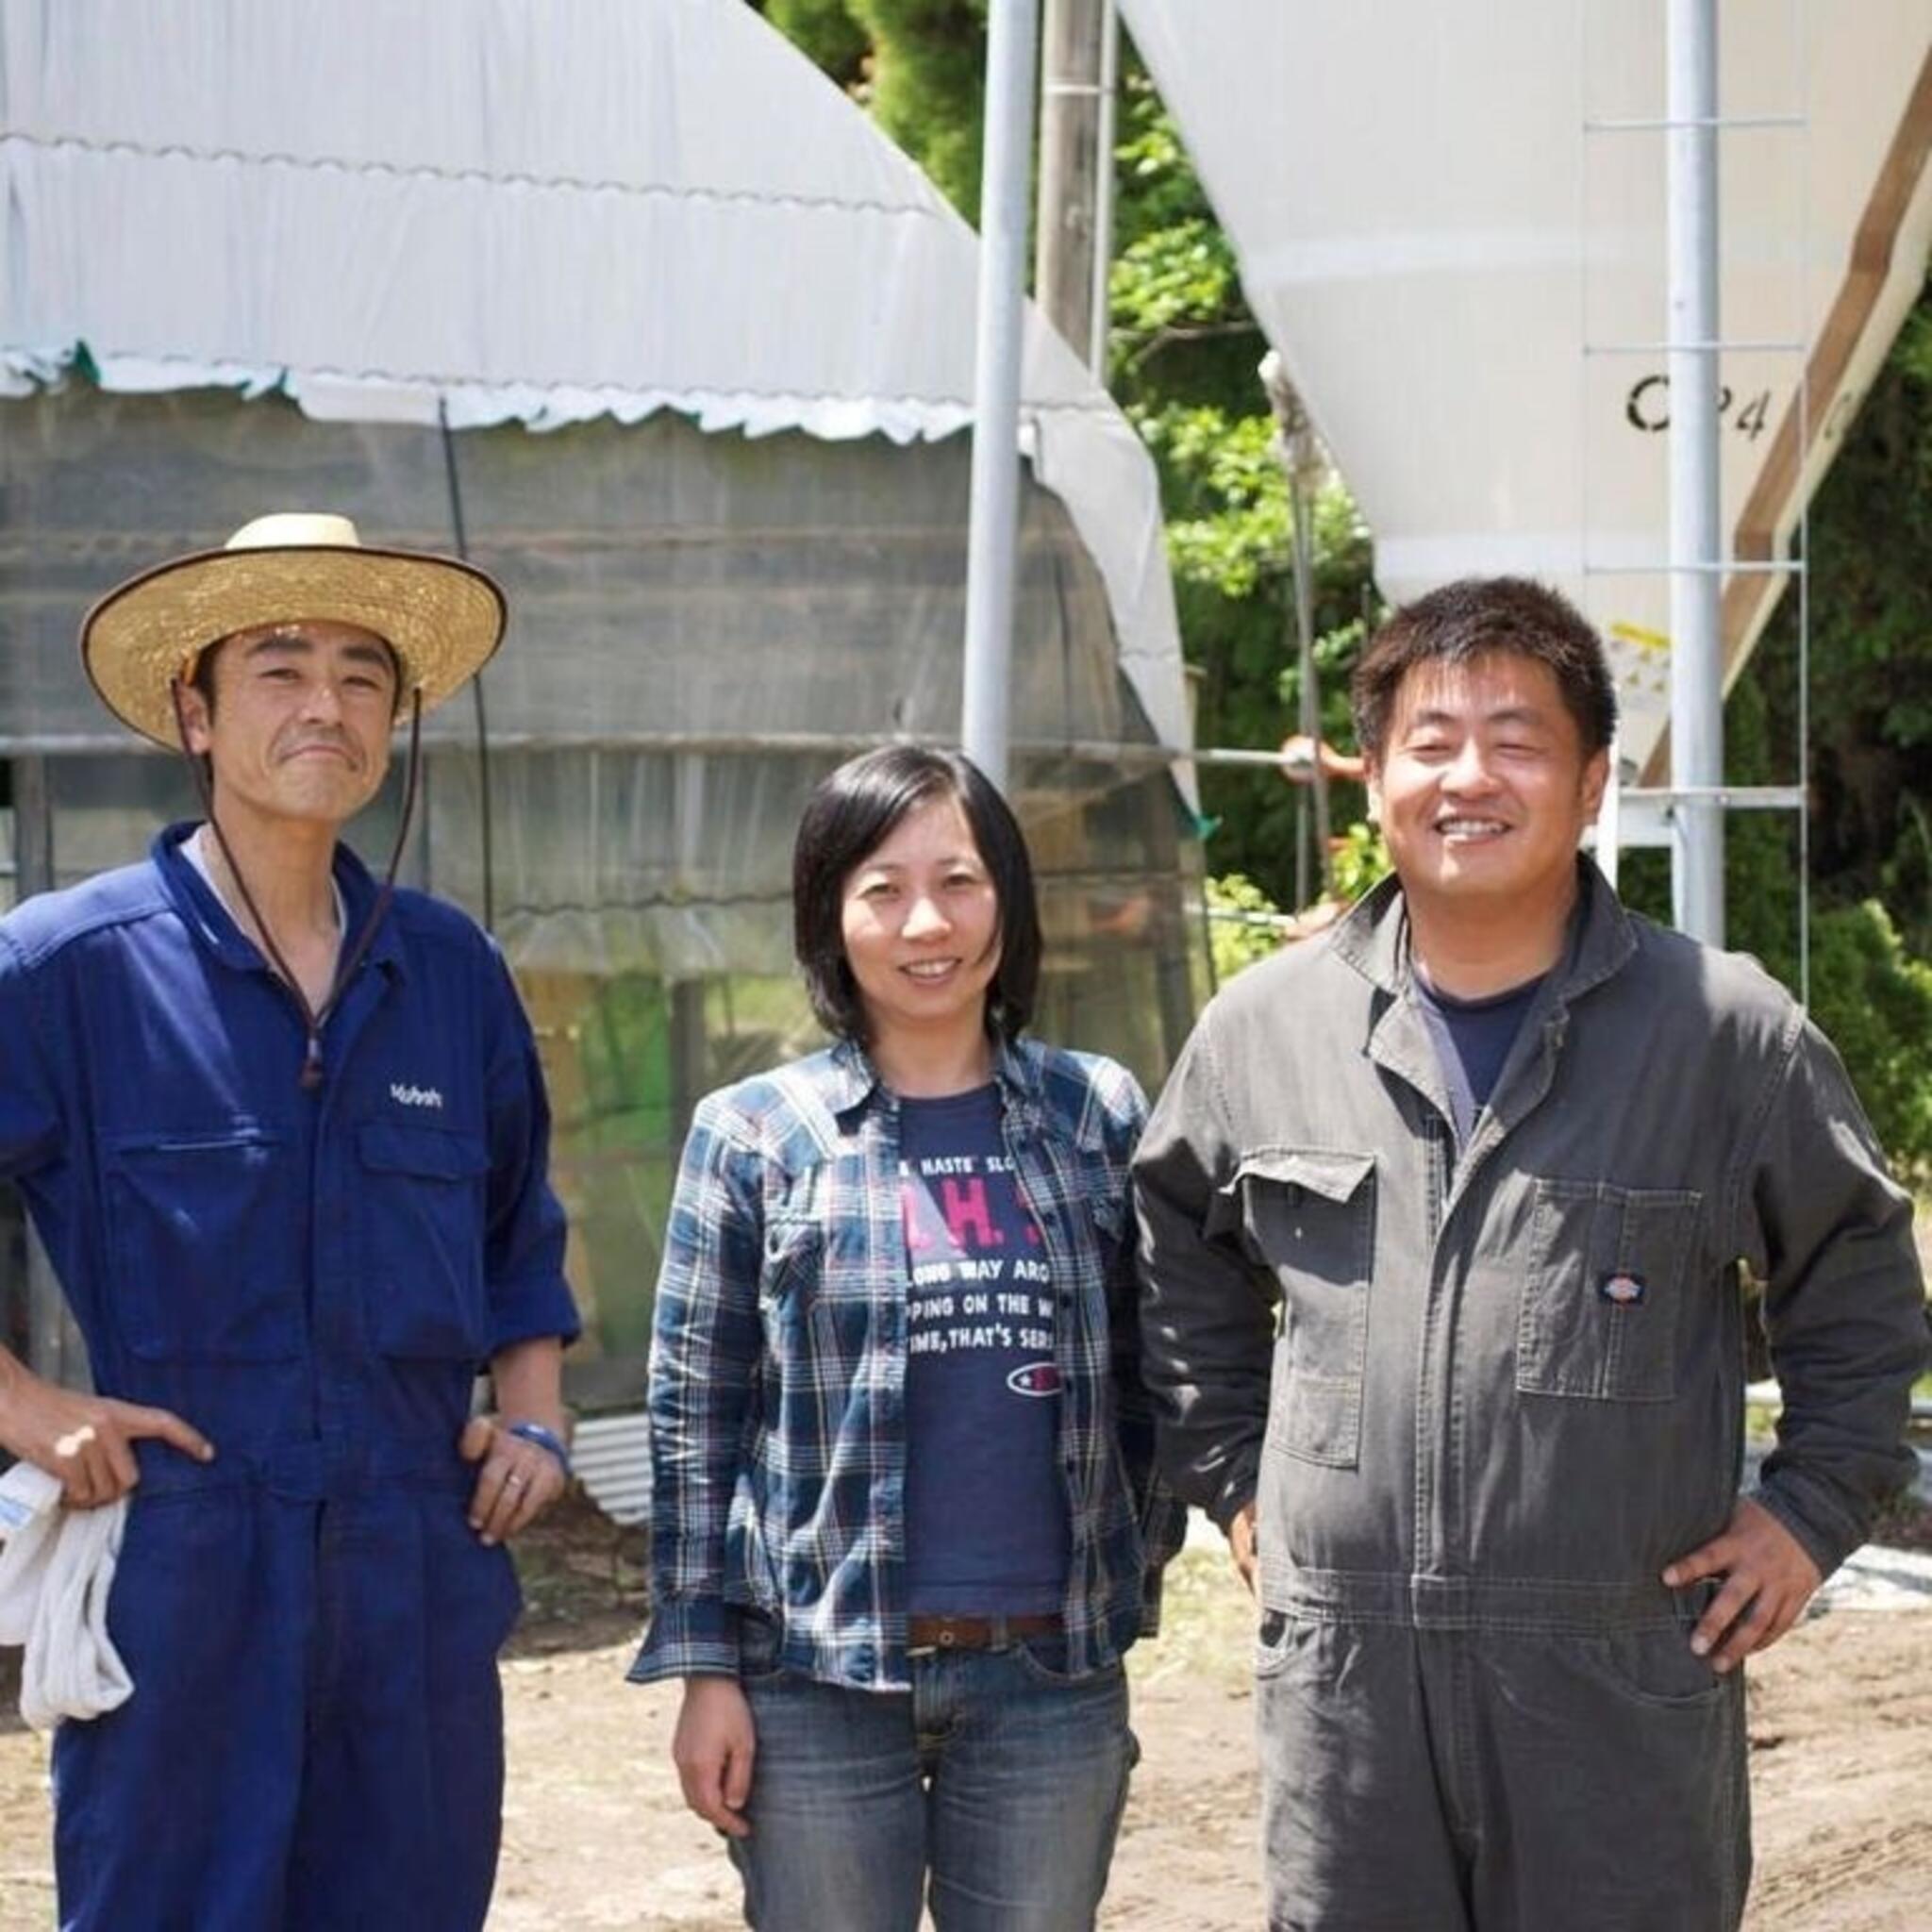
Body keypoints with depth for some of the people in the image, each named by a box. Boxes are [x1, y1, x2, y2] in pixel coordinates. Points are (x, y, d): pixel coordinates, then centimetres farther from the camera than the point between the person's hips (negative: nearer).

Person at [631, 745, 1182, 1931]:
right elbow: (694, 1417, 0)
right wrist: (704, 1668, -4)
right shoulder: (754, 1135, -2)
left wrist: (1134, 1583, 7)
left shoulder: (1098, 1114, 4)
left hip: (1052, 1675, 2)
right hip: (818, 1679, -2)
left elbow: (1146, 1378, 10)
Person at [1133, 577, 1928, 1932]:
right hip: (1344, 1670, 2)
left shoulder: (1729, 1032, -2)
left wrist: (1812, 1512, 4)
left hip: (1626, 1681, -2)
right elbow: (1182, 1267, 22)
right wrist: (1235, 1479, 16)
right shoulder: (1261, 1030, 5)